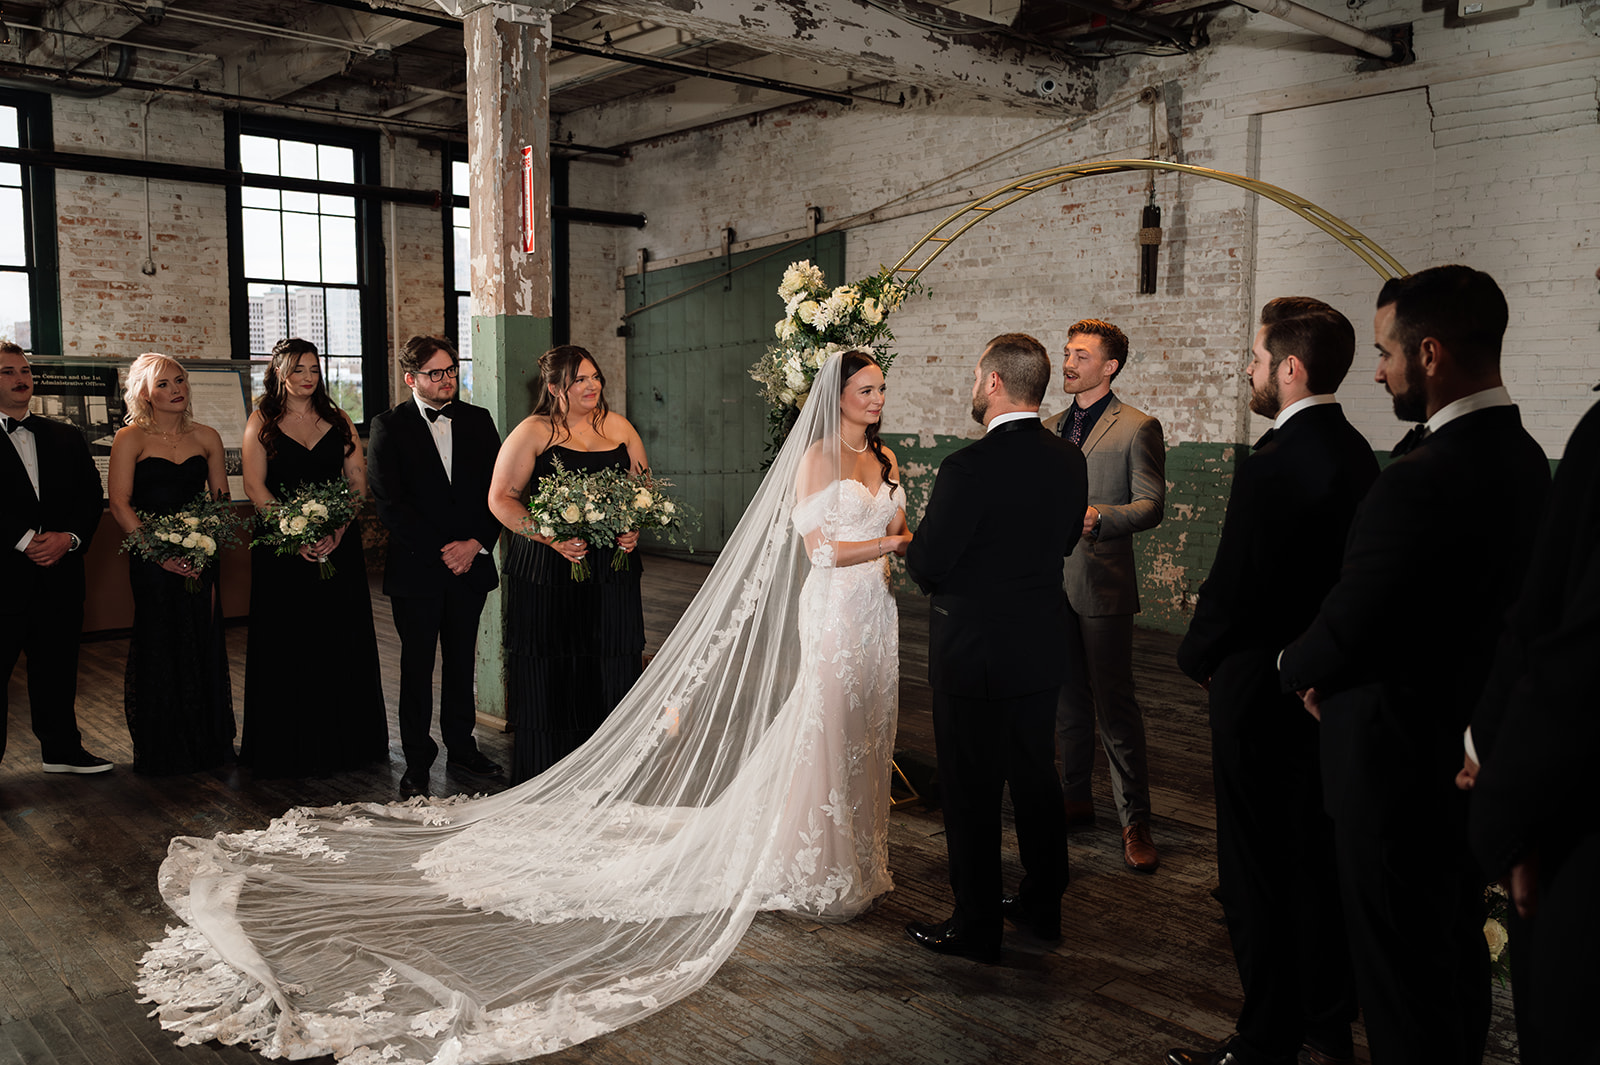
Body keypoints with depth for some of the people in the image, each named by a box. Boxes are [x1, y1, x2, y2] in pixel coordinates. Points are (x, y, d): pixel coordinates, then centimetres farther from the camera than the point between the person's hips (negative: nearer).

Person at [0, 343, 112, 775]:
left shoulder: (66, 438, 15)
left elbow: (91, 496, 9)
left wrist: (69, 538, -8)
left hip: (59, 573, 4)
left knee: (57, 666, 11)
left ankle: (62, 749, 22)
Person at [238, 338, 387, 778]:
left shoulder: (338, 421, 9)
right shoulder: (262, 421, 3)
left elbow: (358, 483, 3)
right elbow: (255, 485, -4)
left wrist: (337, 531, -12)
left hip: (339, 544, 2)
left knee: (342, 641, 5)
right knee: (287, 644, 1)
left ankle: (345, 740, 17)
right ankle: (287, 747, 11)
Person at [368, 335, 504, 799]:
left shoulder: (478, 421, 8)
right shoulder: (389, 427, -2)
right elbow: (389, 503, -8)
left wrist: (476, 543, -7)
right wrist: (440, 550, -12)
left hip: (470, 564, 3)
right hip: (416, 568, -3)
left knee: (462, 661, 12)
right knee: (417, 666, 4)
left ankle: (462, 746, 25)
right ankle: (417, 759, 14)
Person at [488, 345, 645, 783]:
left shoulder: (618, 427, 11)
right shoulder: (534, 432, -1)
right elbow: (501, 498, -4)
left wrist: (635, 528, -3)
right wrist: (551, 538, -16)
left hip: (610, 568, 4)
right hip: (547, 571, -3)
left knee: (610, 671, 4)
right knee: (550, 676, 1)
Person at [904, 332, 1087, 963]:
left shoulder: (969, 468, -22)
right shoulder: (1069, 460, 0)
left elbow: (925, 564, -18)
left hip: (975, 651, -7)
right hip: (1042, 648, 7)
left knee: (971, 794, 6)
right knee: (1036, 779, 20)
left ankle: (976, 928, 18)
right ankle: (1042, 904, 35)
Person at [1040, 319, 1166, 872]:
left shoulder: (1138, 428, -3)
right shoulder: (1048, 428, 15)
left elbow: (1151, 505, -10)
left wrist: (1100, 516, -26)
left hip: (1103, 583, -6)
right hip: (1051, 582, 6)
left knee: (1115, 703, -4)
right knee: (1068, 699, 14)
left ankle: (1135, 821, 5)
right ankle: (1076, 799, 27)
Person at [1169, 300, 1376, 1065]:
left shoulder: (1272, 467, -22)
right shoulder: (1356, 454, 5)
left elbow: (1232, 589, -20)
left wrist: (1196, 657, -2)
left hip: (1261, 691, -9)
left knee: (1257, 872, 4)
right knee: (1318, 857, 20)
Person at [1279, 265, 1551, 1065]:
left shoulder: (1422, 480, -27)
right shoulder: (1522, 456, 4)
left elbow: (1343, 637, -24)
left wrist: (1297, 669, -2)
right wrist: (1326, 667, 0)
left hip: (1402, 765, -9)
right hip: (1476, 751, 9)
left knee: (1402, 976, 7)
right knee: (1457, 951, 24)